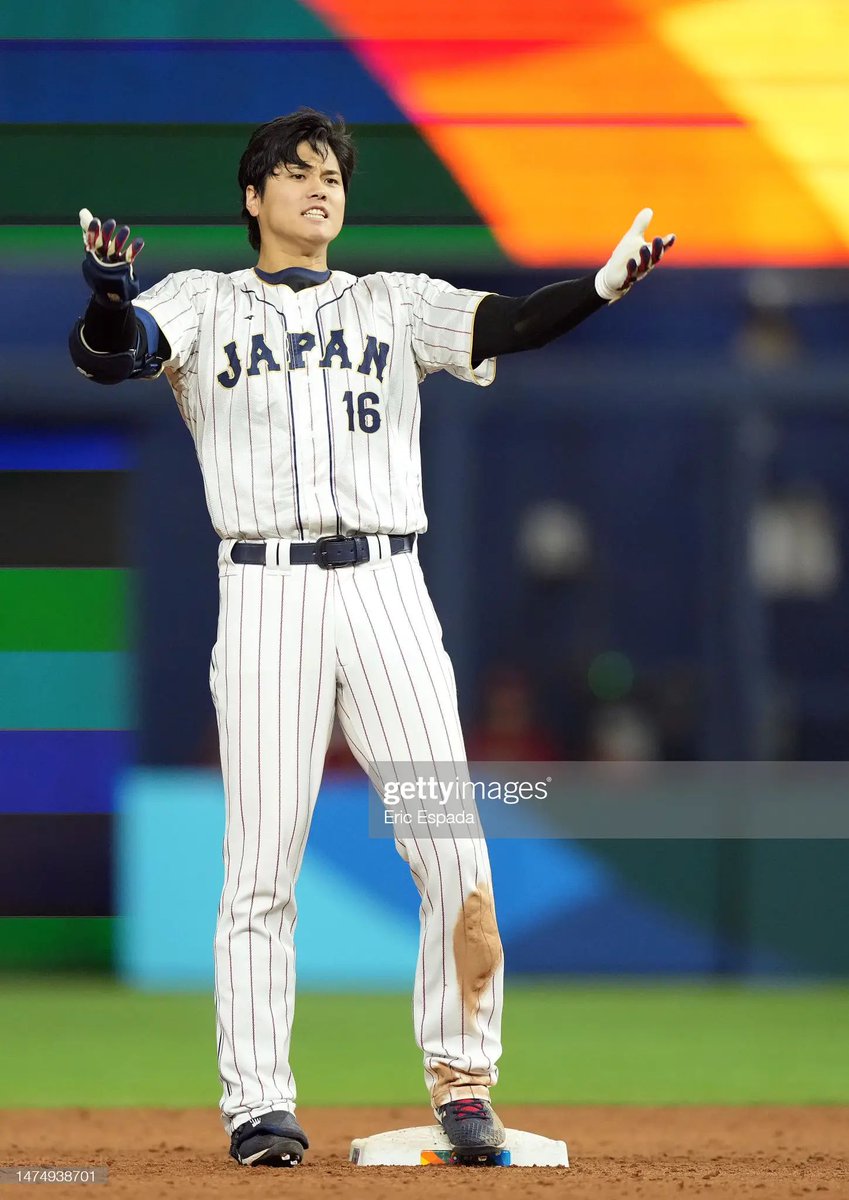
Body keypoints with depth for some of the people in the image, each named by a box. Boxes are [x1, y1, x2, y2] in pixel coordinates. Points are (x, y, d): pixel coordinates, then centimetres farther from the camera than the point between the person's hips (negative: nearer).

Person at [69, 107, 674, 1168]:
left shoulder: (396, 304, 17)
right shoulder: (205, 303, 11)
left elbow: (501, 326, 1)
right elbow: (110, 356, -6)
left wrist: (603, 287, -18)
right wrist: (108, 299, -30)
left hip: (385, 590, 2)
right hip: (266, 592, -2)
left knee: (454, 853, -6)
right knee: (262, 865, -3)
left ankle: (461, 1082, 5)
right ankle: (259, 1106, 3)